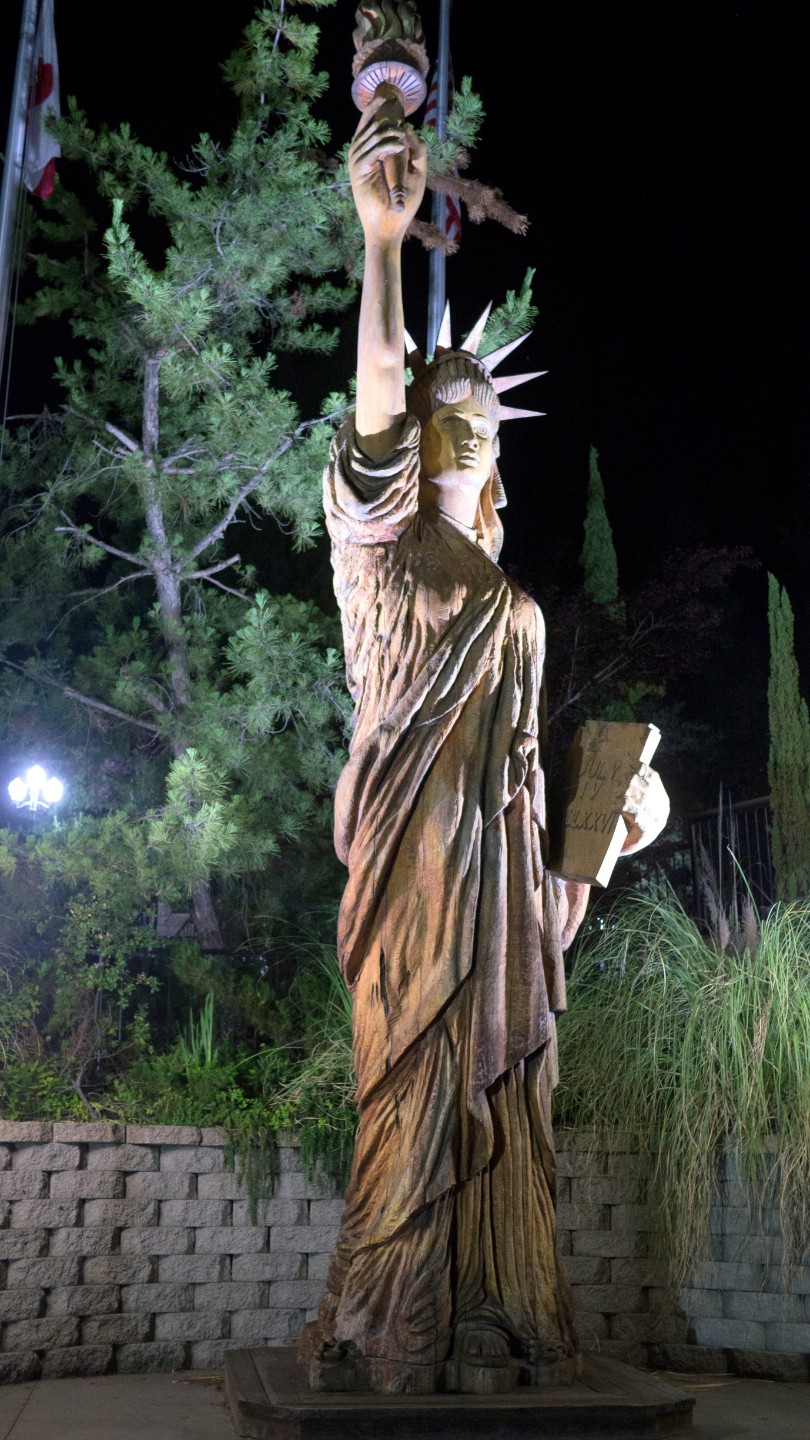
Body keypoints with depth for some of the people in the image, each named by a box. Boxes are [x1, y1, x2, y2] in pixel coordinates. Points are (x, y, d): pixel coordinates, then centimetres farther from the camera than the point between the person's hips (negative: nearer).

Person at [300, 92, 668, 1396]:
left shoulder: (507, 589, 23)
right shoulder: (385, 538, 4)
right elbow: (375, 404, -14)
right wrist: (383, 241, -21)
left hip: (504, 850, 7)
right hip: (419, 838, -7)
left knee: (503, 1087, 5)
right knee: (417, 1082, -9)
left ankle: (491, 1334, 12)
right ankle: (384, 1341, 0)